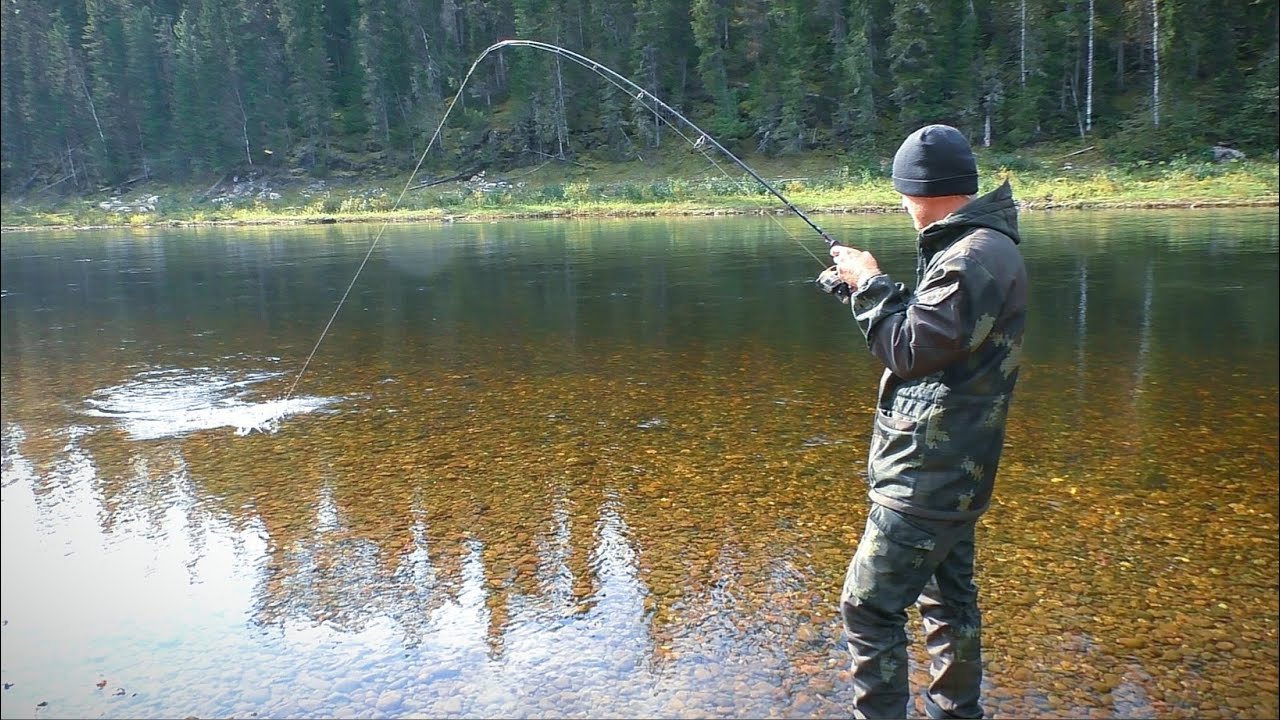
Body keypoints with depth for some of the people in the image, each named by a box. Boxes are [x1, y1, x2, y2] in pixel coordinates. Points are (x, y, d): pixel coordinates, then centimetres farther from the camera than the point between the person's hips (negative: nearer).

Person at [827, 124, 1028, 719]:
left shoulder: (975, 258, -21)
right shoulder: (982, 248, 12)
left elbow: (909, 351, -21)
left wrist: (870, 285, -9)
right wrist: (871, 287, 8)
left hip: (928, 475, -11)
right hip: (950, 470, 11)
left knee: (868, 608, -4)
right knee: (948, 597, 22)